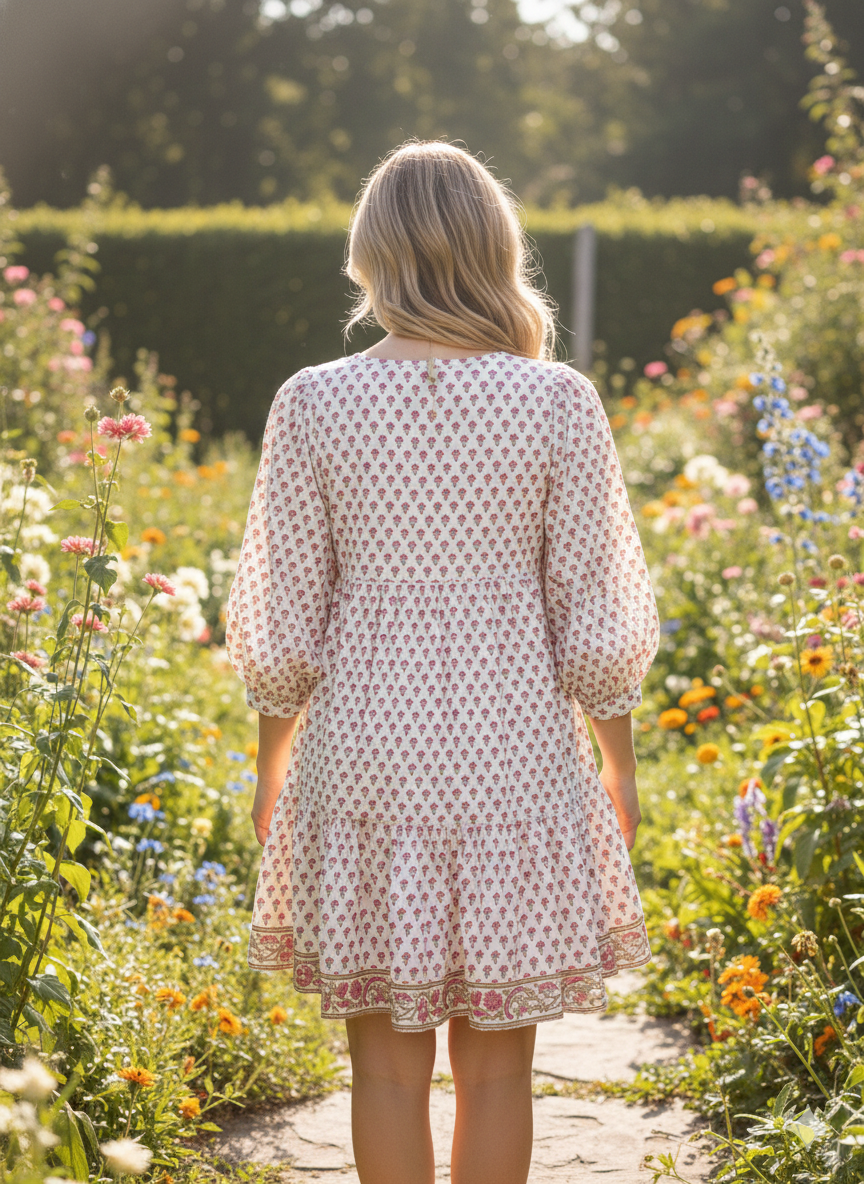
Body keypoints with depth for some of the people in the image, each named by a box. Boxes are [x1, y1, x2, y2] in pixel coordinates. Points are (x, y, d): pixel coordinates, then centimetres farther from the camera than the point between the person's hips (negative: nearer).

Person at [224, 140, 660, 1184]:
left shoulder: (313, 404, -6)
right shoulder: (558, 403, -7)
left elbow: (280, 628, -1)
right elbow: (596, 625, -4)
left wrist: (270, 768, 13)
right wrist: (619, 766, 11)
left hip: (366, 750, 1)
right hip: (515, 756, 0)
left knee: (386, 1058, 10)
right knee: (496, 1062, 10)